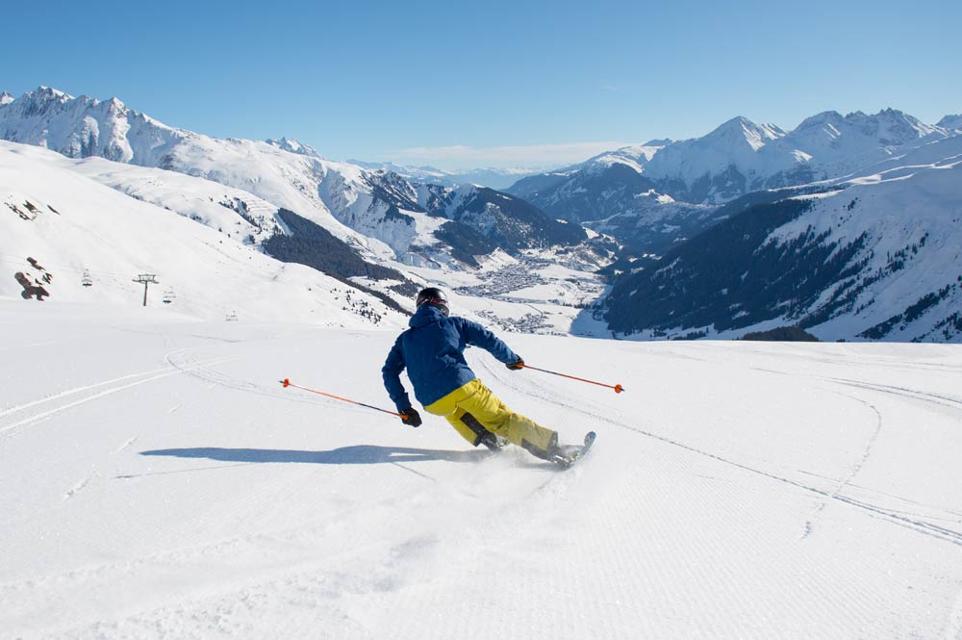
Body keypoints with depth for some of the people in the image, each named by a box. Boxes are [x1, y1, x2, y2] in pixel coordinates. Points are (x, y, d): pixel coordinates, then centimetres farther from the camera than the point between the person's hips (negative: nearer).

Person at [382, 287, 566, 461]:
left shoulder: (404, 339, 22)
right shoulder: (453, 324, 15)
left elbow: (389, 372, 15)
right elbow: (488, 339, 10)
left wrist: (404, 407, 16)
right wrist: (512, 359, 25)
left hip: (434, 404, 3)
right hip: (463, 386, -3)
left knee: (454, 412, 36)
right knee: (501, 418, 5)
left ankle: (485, 437, 20)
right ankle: (549, 443, -4)